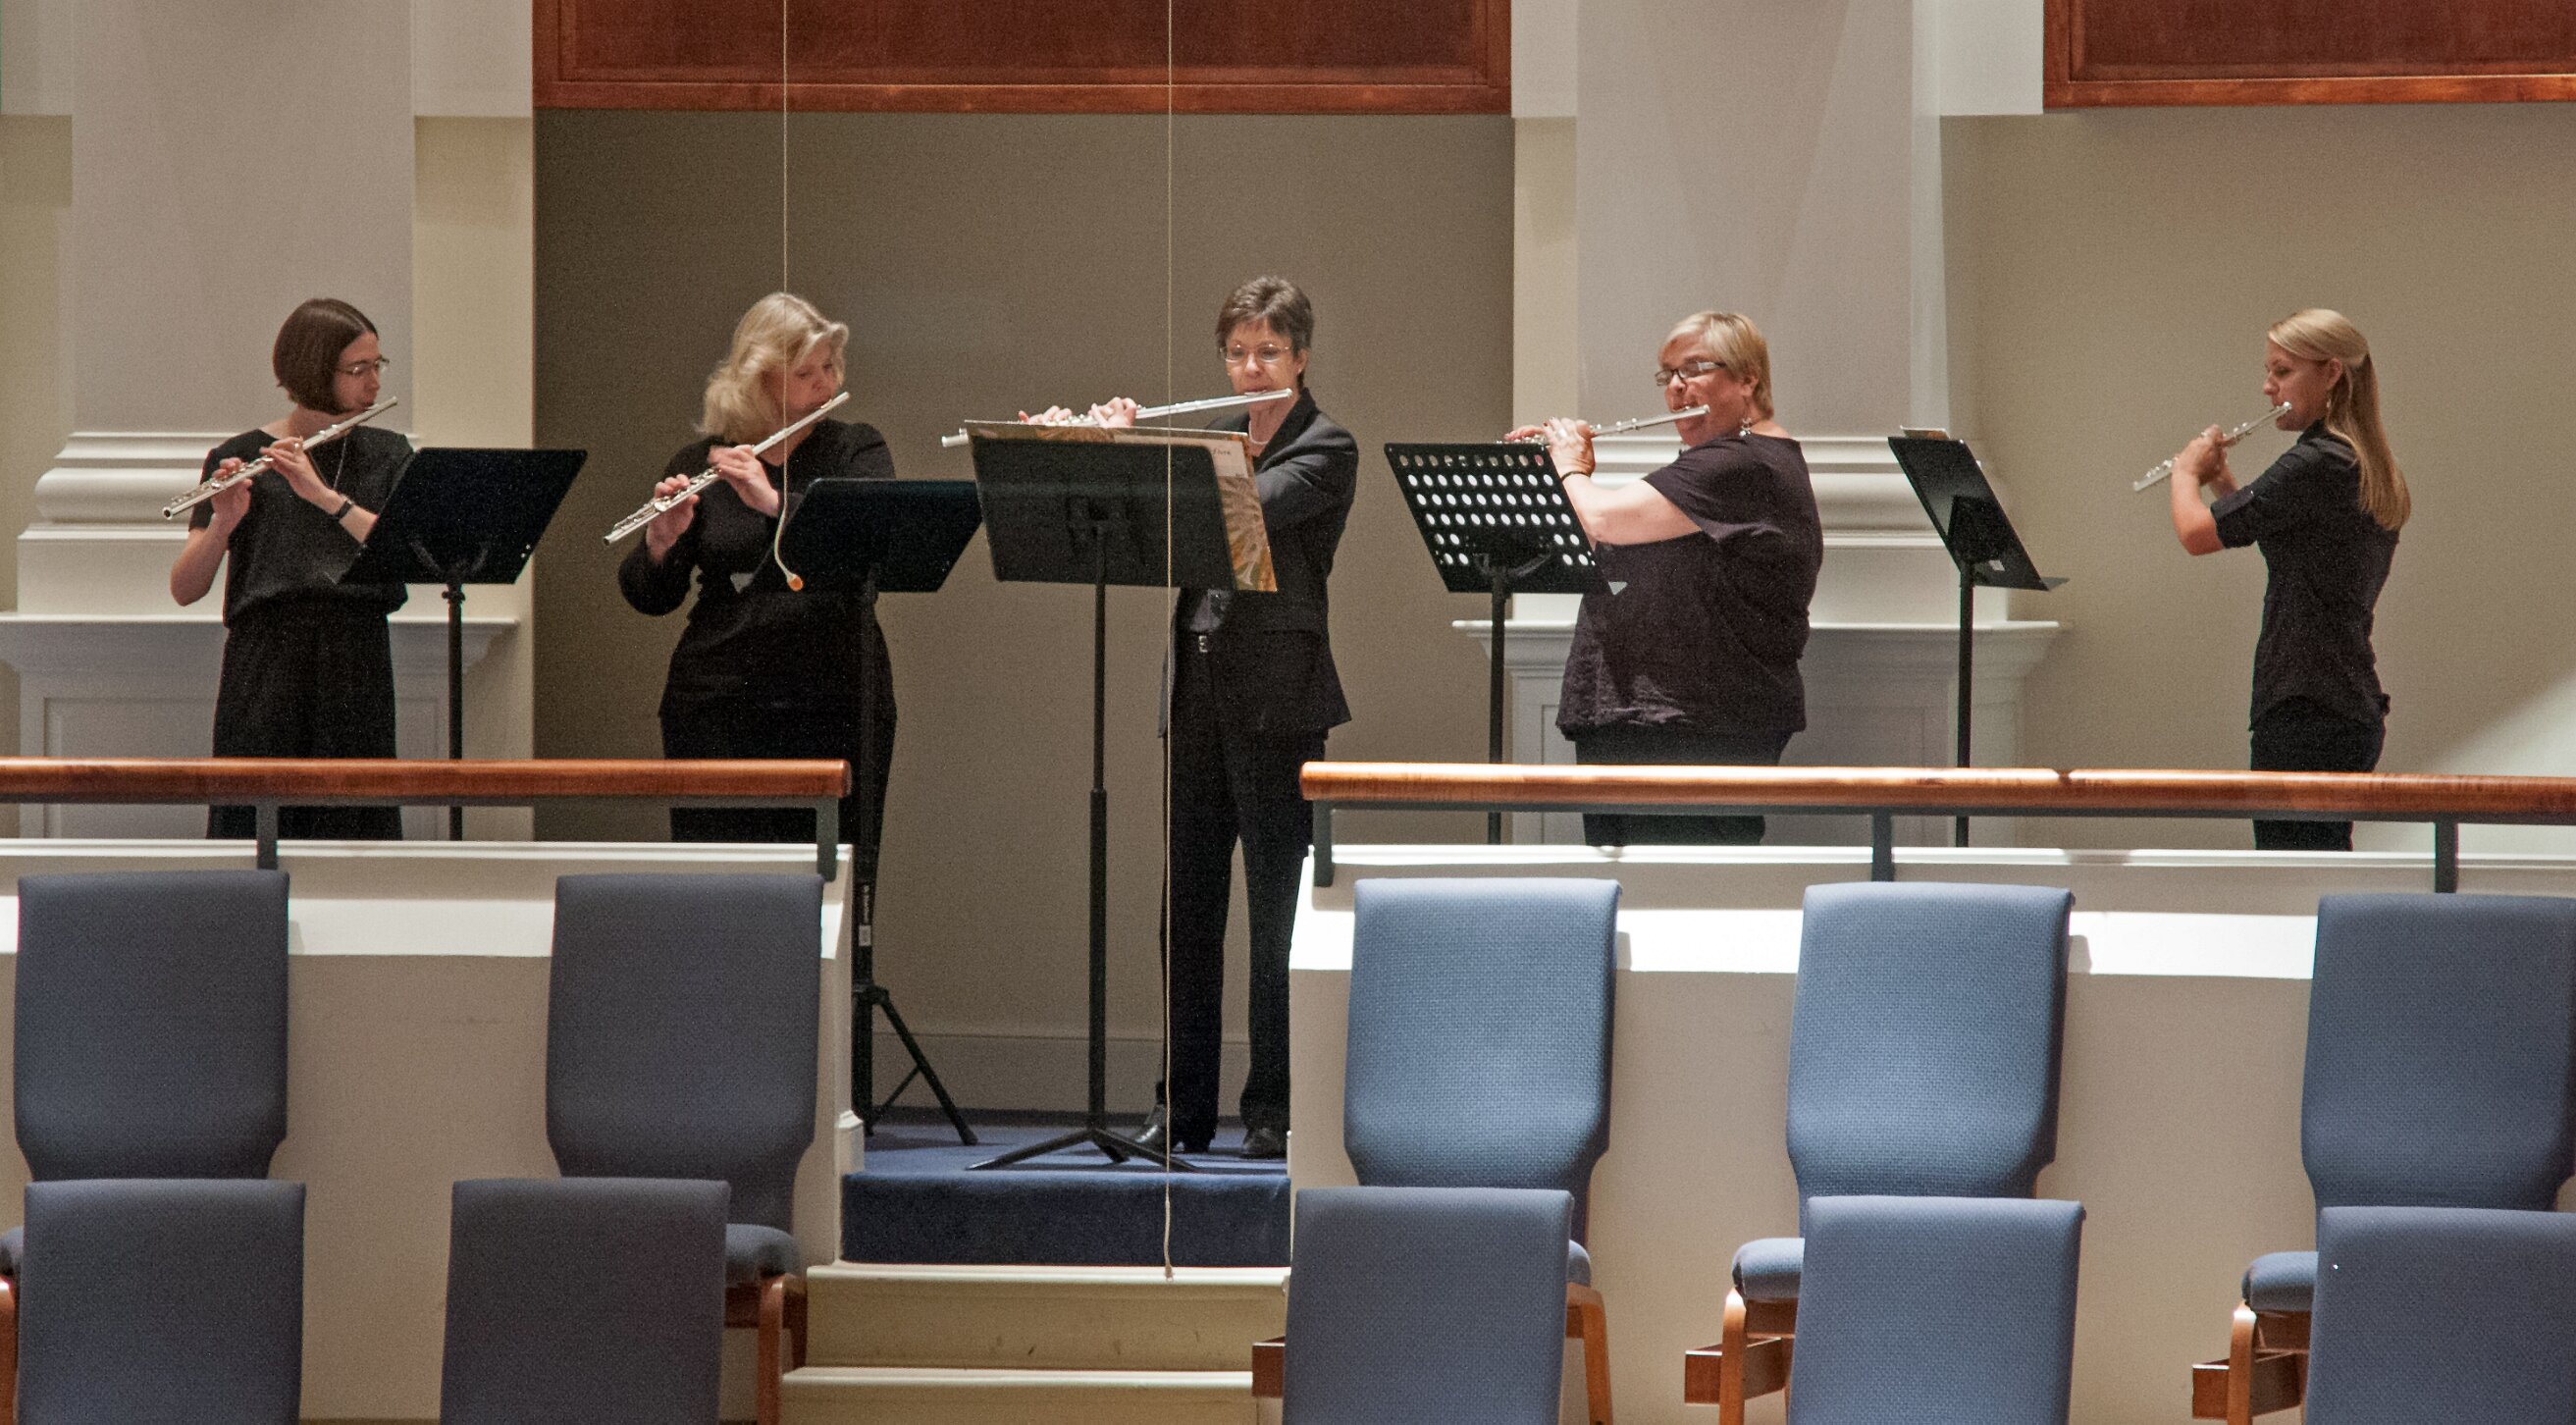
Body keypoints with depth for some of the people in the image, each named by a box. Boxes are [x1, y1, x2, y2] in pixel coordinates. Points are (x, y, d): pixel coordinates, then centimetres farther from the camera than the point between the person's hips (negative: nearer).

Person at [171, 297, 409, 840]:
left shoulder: (388, 455, 12)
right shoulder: (238, 458, 5)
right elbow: (184, 589, -2)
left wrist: (324, 496, -18)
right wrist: (223, 523, -21)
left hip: (355, 672, 2)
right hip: (264, 668, -2)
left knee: (355, 836, -3)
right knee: (256, 836, -6)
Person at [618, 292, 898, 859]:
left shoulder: (855, 451, 7)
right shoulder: (698, 465, 6)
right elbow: (650, 598, 4)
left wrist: (776, 502, -23)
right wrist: (660, 544, -17)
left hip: (837, 707, 0)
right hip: (718, 705, 0)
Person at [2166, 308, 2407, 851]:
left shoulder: (2315, 464, -15)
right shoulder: (2372, 471, 14)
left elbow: (2198, 534, -14)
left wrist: (2187, 472, 5)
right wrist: (2224, 485, 19)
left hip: (2304, 713, -10)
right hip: (2355, 711, 10)